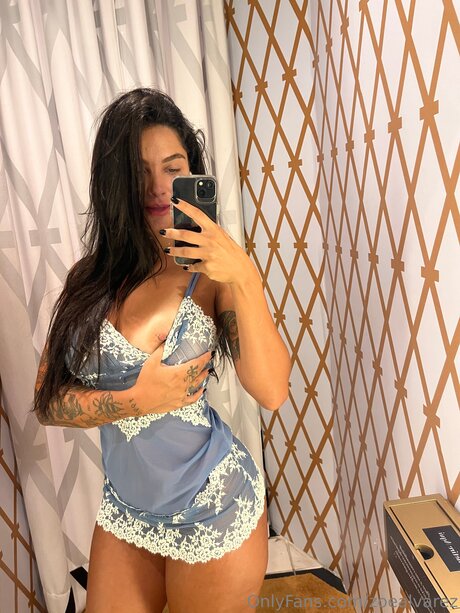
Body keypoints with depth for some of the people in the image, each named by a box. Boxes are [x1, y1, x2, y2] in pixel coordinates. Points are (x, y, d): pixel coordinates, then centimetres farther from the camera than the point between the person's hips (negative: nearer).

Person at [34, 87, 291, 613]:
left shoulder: (214, 272, -13)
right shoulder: (90, 280, -5)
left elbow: (271, 392, -24)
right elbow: (47, 402, -5)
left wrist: (245, 278, -32)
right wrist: (136, 399, -19)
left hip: (213, 511, -2)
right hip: (125, 509, 3)